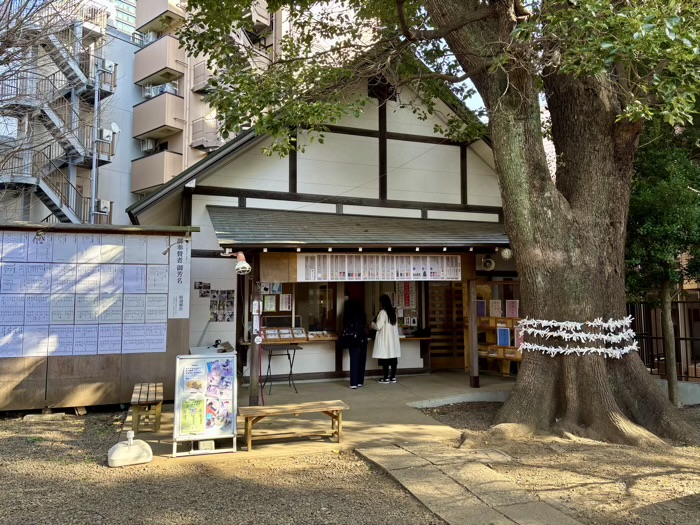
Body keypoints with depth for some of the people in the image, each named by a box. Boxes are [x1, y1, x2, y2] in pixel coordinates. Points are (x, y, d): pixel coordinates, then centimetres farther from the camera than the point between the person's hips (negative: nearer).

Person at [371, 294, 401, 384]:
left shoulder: (383, 312, -13)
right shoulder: (393, 312, 9)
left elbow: (378, 326, -14)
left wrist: (372, 324, 7)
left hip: (385, 338, -7)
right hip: (393, 338, 7)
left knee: (385, 358, -3)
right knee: (393, 357, 7)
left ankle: (386, 378, 0)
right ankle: (393, 377, 12)